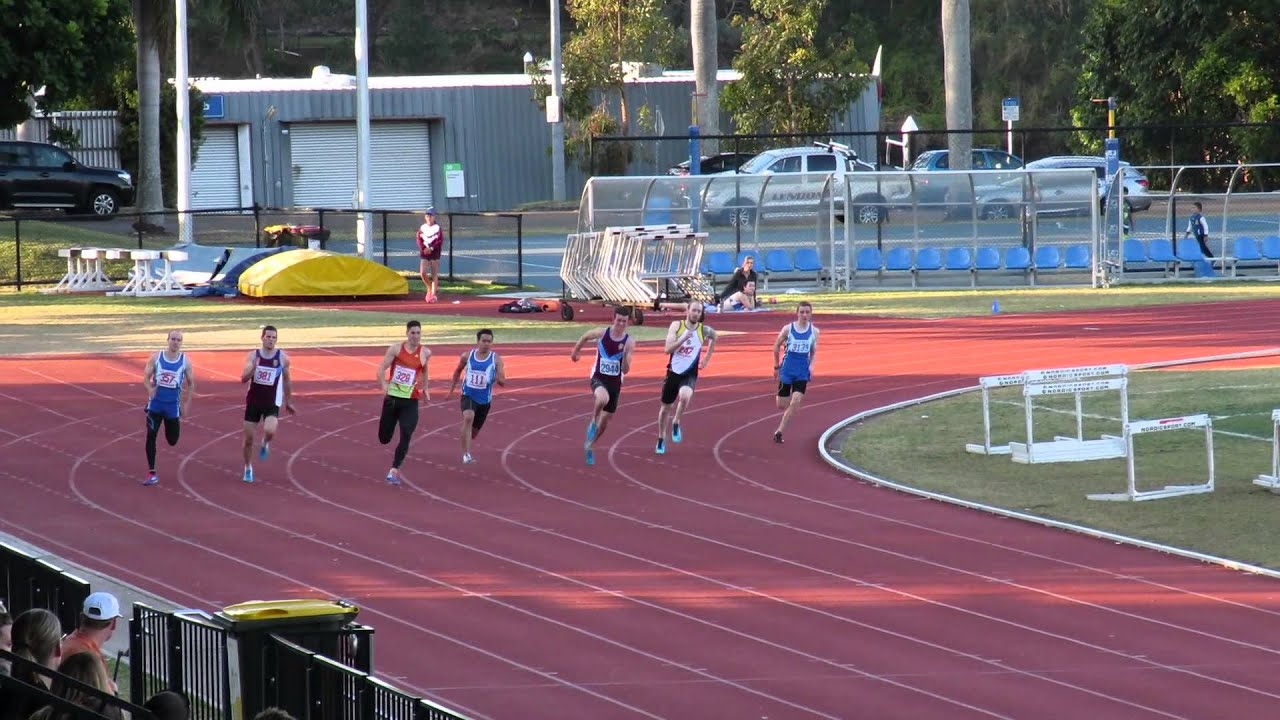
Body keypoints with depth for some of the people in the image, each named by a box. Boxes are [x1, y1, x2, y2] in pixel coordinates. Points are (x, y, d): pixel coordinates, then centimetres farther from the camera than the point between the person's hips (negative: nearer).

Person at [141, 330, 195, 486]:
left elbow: (191, 384, 6)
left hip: (173, 405, 0)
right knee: (151, 436, -9)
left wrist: (186, 404, 3)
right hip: (155, 403, 0)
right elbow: (146, 378, -1)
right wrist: (150, 389, -22)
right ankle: (151, 473, -1)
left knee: (172, 441, 8)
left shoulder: (185, 361, -3)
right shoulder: (156, 357, -3)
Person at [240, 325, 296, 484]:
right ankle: (248, 468, 26)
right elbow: (243, 378, -13)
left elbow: (287, 380, 10)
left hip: (272, 403, -1)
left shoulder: (282, 358, -3)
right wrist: (253, 367, -32)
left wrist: (289, 402, 16)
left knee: (270, 431, -27)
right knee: (249, 438, 4)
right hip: (253, 402, 1)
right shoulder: (253, 356, -4)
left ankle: (265, 444, 10)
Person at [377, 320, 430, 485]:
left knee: (405, 437, -15)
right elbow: (381, 369, -9)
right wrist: (384, 386, -25)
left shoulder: (425, 353, 0)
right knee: (384, 438, 6)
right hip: (392, 398, 0)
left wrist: (425, 389, 19)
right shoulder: (396, 349, -6)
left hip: (411, 402, 0)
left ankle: (394, 471, -10)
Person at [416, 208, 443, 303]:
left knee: (434, 275, -1)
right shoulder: (422, 228, 7)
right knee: (422, 273, -11)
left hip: (434, 254, -2)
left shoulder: (437, 228, -2)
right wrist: (423, 249, -12)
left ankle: (433, 295, 3)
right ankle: (429, 288, 15)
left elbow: (440, 241, -8)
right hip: (424, 254, 2)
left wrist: (431, 248, -18)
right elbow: (419, 240, 4)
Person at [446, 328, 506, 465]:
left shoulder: (496, 359, -7)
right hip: (468, 396, -1)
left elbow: (503, 382, -10)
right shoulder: (467, 356, -3)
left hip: (484, 400, 1)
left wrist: (499, 380, -33)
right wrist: (451, 388, 15)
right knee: (468, 418, -32)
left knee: (474, 431, 14)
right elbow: (458, 371, 16)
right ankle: (466, 454, -31)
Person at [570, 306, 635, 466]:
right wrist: (575, 352, 24)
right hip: (598, 378, -2)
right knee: (603, 399, -37)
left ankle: (590, 445, 35)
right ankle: (593, 422, -7)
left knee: (606, 418, 11)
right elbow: (585, 337, 13)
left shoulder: (629, 342, -10)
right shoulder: (601, 334, -10)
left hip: (615, 382, 2)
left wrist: (625, 355, -29)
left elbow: (625, 370, -12)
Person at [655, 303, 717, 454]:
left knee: (685, 396, -33)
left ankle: (676, 424, -6)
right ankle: (661, 439, 34)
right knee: (666, 406, 12)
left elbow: (714, 338, 20)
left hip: (690, 373, -1)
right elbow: (667, 349, -18)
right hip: (673, 371, 1)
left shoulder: (704, 331, -6)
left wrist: (707, 358, 14)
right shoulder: (677, 326, -9)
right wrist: (683, 339, -30)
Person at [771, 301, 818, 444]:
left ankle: (779, 432, -3)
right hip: (787, 371, -1)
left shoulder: (814, 331, 0)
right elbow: (776, 346, 7)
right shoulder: (788, 329, -6)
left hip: (802, 373, 1)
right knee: (781, 405, 2)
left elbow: (814, 352, 11)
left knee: (795, 403, -13)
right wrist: (776, 367, 10)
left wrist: (811, 366, -6)